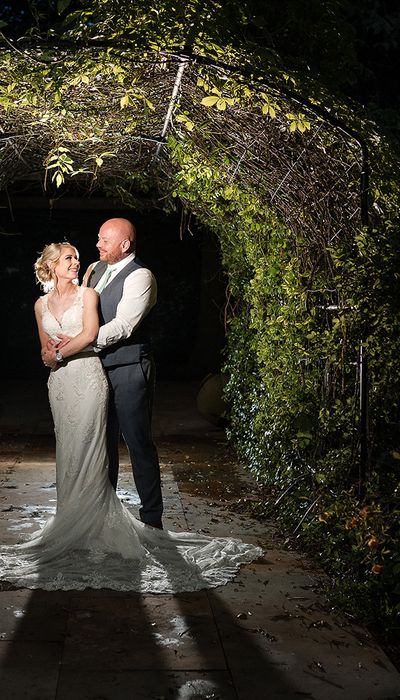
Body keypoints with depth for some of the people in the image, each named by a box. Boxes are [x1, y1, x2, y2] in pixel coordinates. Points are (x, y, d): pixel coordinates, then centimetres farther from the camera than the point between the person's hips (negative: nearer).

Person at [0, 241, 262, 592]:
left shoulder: (87, 294, 2)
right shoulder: (41, 304, 14)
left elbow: (89, 334, -11)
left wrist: (59, 353, -5)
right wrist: (50, 357, -1)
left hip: (88, 378, -5)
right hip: (60, 383, 5)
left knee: (87, 451, -7)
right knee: (67, 451, 7)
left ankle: (93, 527, -2)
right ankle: (71, 521, 15)